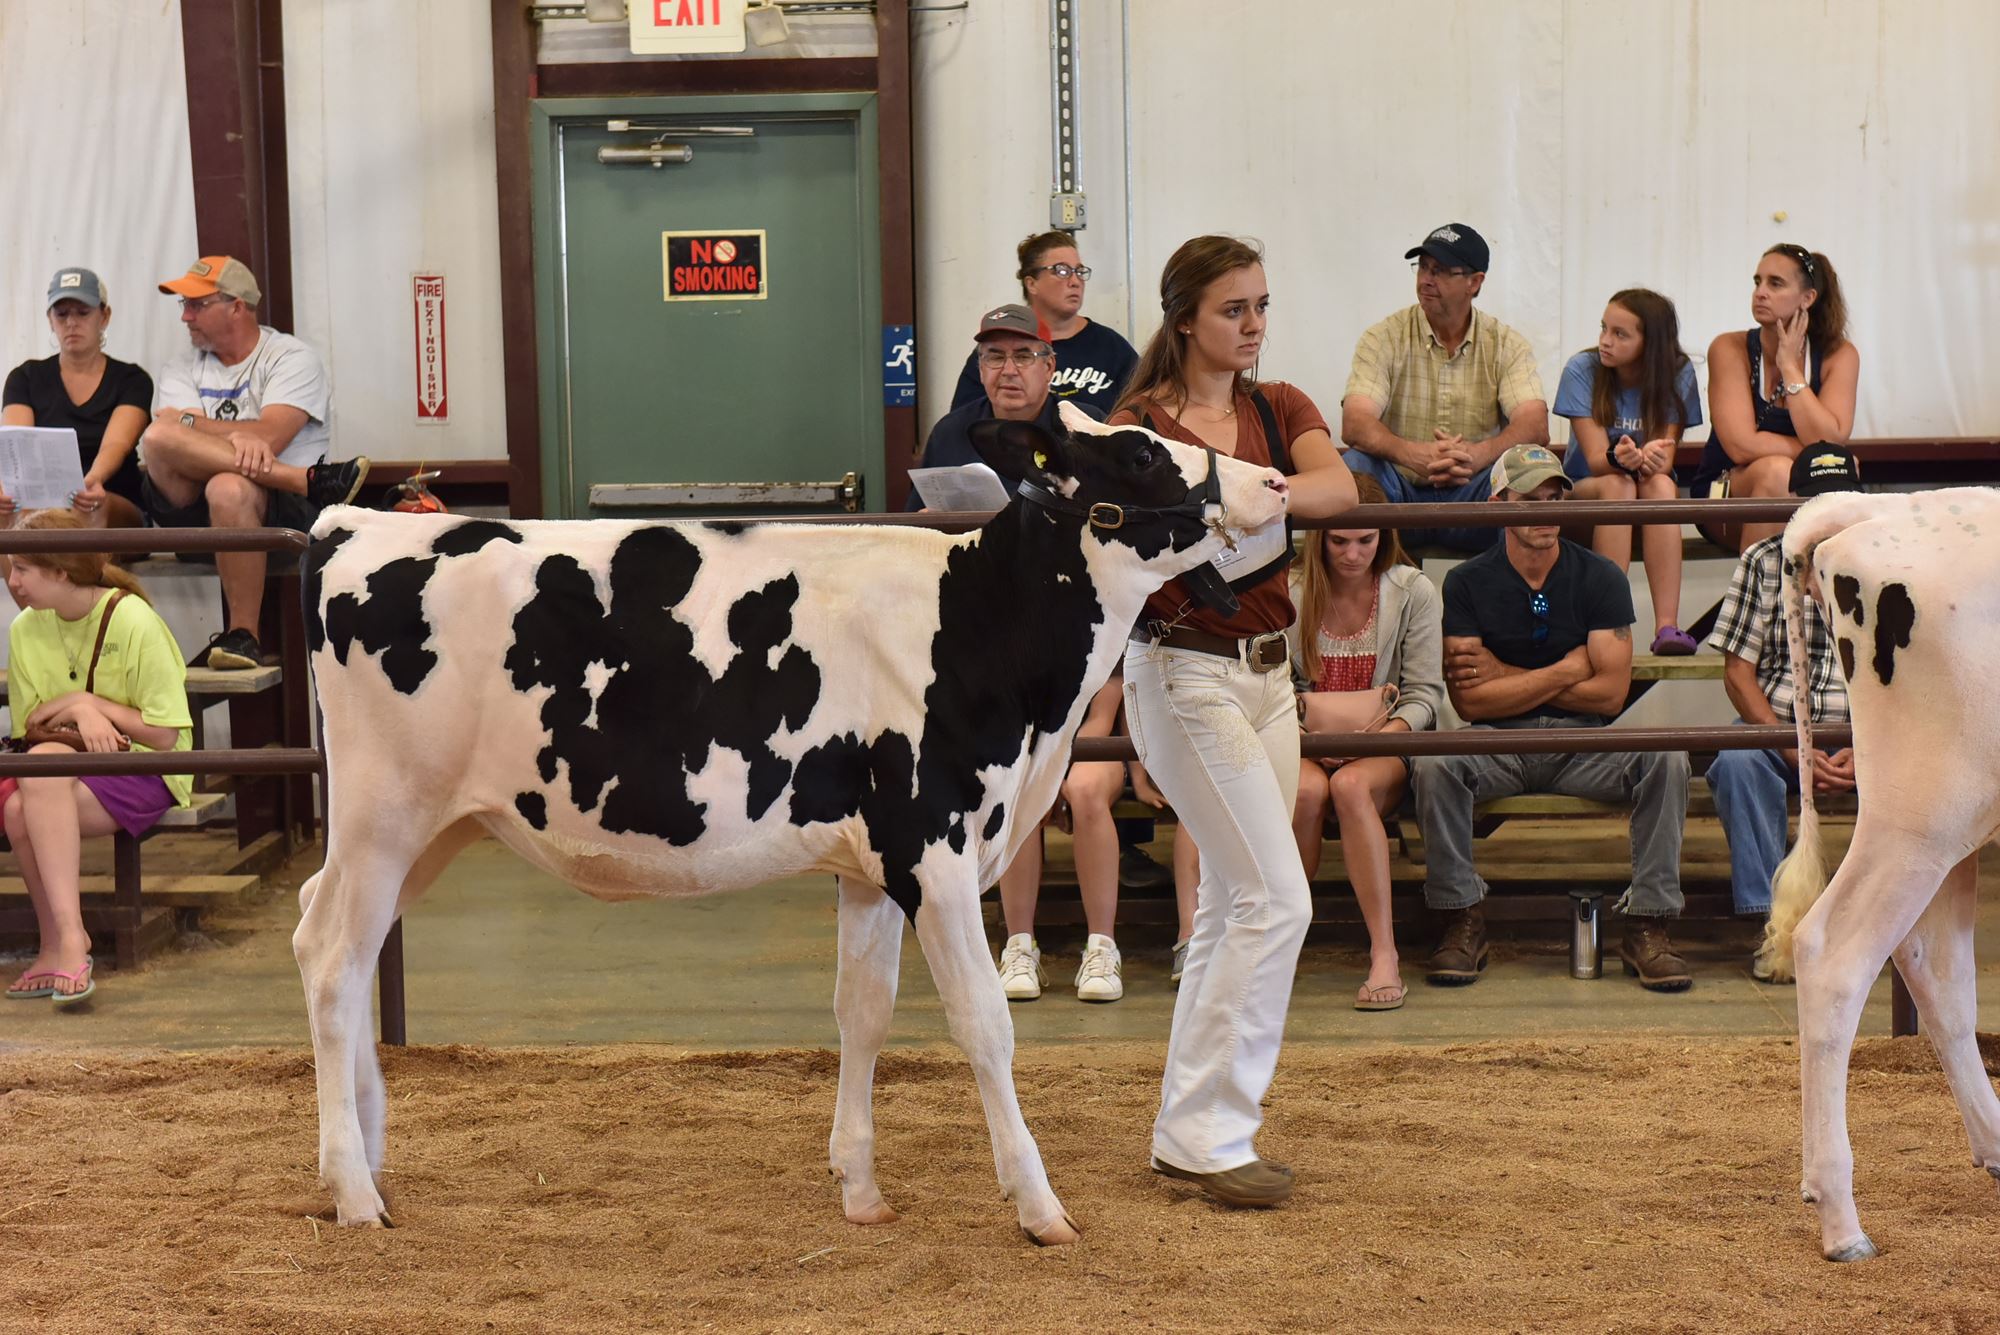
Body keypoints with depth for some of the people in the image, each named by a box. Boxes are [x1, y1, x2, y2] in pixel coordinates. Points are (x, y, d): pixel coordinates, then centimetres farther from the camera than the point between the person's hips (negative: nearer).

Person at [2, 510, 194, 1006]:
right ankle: (61, 942, -19)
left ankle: (66, 941, -32)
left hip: (143, 771, -5)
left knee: (43, 775, -35)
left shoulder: (134, 622, -12)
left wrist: (88, 702, -12)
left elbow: (164, 735, -11)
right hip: (63, 767, 5)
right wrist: (75, 711, -13)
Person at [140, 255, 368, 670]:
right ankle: (314, 480, -25)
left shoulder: (293, 359, 6)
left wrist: (191, 423, -3)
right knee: (159, 439, -26)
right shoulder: (181, 371, 20)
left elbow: (269, 437, -10)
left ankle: (242, 635, -32)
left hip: (283, 511, -4)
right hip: (193, 512, 4)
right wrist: (238, 436, -22)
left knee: (228, 488, -40)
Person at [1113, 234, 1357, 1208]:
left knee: (1232, 907, 9)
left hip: (1267, 669, 7)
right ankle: (1207, 1134, -4)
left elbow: (1337, 486, -10)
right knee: (1276, 899, -12)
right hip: (1185, 673, -6)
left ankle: (1190, 1130, 17)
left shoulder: (1279, 409, 9)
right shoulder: (1140, 424, -6)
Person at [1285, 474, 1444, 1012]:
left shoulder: (1413, 592, 3)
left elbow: (1423, 695, -1)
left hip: (1383, 748, -1)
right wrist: (1302, 708, -18)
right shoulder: (1289, 592, 3)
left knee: (1351, 785, -36)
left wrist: (1386, 734, -20)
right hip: (1303, 745, 1)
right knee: (1307, 790, -36)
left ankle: (1385, 955, -36)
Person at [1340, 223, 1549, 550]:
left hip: (1472, 493, 0)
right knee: (1356, 466, -31)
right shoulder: (1384, 339, 0)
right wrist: (1414, 454, -37)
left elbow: (1534, 427, -13)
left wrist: (1479, 455, -36)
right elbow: (1355, 425, -15)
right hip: (1401, 493, 0)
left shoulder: (1507, 345, 3)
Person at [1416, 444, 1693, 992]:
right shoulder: (1468, 583, 0)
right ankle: (1461, 921, -17)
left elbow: (1610, 693, -8)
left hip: (1585, 744, 1)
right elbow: (1469, 701, -10)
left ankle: (1647, 923, -17)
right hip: (1498, 747, -1)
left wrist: (1508, 676, -9)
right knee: (1435, 762, -32)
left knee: (1666, 757, -27)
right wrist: (1566, 671, -10)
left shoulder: (1600, 577, 2)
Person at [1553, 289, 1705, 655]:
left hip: (1652, 491, 1)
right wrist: (1620, 459, -44)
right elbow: (1596, 458, -20)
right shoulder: (1582, 369, -12)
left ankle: (1667, 625, -43)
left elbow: (1665, 457, -17)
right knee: (1617, 485, -35)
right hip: (1584, 490, -1)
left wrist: (1650, 460, -42)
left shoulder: (1678, 373, -8)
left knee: (1660, 484, -34)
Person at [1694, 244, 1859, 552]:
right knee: (1776, 471, -32)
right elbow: (1742, 446, -20)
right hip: (1724, 497, -2)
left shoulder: (1839, 356, -5)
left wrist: (1790, 367, -17)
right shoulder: (1730, 349, -11)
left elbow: (1832, 441, -19)